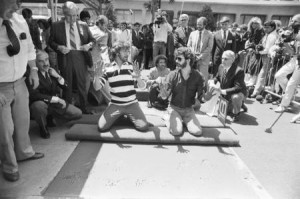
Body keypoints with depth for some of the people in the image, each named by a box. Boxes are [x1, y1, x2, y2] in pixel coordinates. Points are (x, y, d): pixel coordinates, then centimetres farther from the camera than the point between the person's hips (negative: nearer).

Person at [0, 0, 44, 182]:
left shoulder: (20, 21, -5)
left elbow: (29, 48, 8)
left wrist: (33, 70, 3)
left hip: (19, 82, 5)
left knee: (23, 121, 22)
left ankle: (24, 152, 47)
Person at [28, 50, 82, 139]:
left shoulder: (51, 71, 3)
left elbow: (65, 86, 8)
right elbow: (34, 95, -27)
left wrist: (58, 76, -12)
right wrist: (56, 99, -24)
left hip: (55, 104, 6)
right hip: (42, 105, -6)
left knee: (78, 113, -3)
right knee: (38, 105, -41)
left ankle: (50, 118, 17)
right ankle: (43, 127, -8)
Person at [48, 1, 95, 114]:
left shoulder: (83, 25, 6)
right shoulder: (56, 26, 2)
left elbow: (92, 40, 11)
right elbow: (51, 42, 5)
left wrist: (89, 45, -10)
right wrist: (59, 47, -14)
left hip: (80, 57, 1)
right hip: (65, 58, -1)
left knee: (82, 84, 6)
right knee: (67, 85, 9)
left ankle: (84, 108, 19)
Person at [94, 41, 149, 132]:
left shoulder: (131, 67, 0)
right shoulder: (108, 69, 1)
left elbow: (143, 86, -5)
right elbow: (97, 87, 0)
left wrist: (138, 78, -28)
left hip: (131, 104, 0)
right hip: (115, 105, 1)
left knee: (143, 127, -17)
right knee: (101, 127, -13)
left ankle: (128, 116, 15)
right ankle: (118, 116, 16)